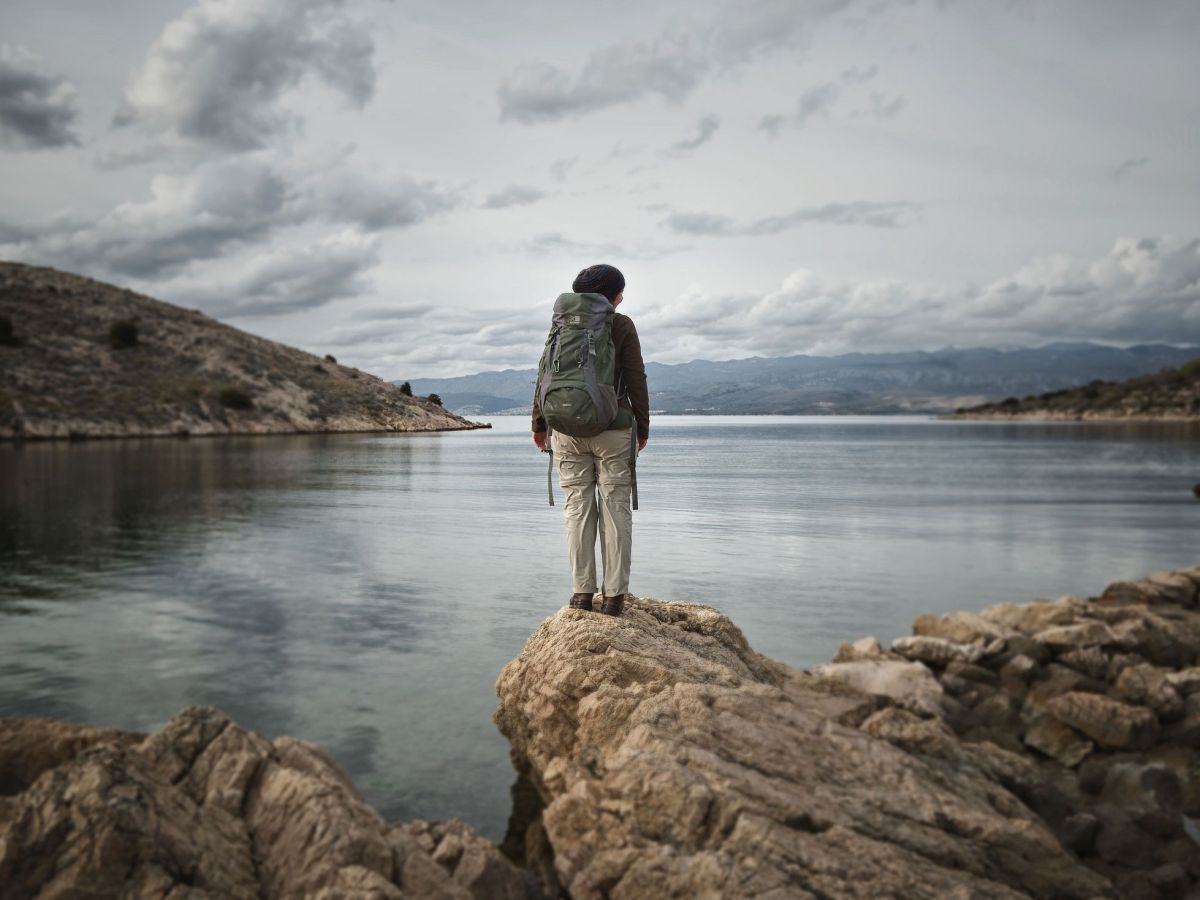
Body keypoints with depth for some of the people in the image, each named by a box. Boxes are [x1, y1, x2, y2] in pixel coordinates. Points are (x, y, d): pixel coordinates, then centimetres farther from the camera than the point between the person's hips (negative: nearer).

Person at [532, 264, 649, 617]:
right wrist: (642, 427, 6)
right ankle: (614, 594, 3)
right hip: (612, 429, -3)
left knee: (577, 507, 6)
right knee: (615, 508, 3)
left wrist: (539, 424, 13)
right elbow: (636, 380, -3)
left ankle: (582, 591, 5)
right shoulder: (622, 325, -1)